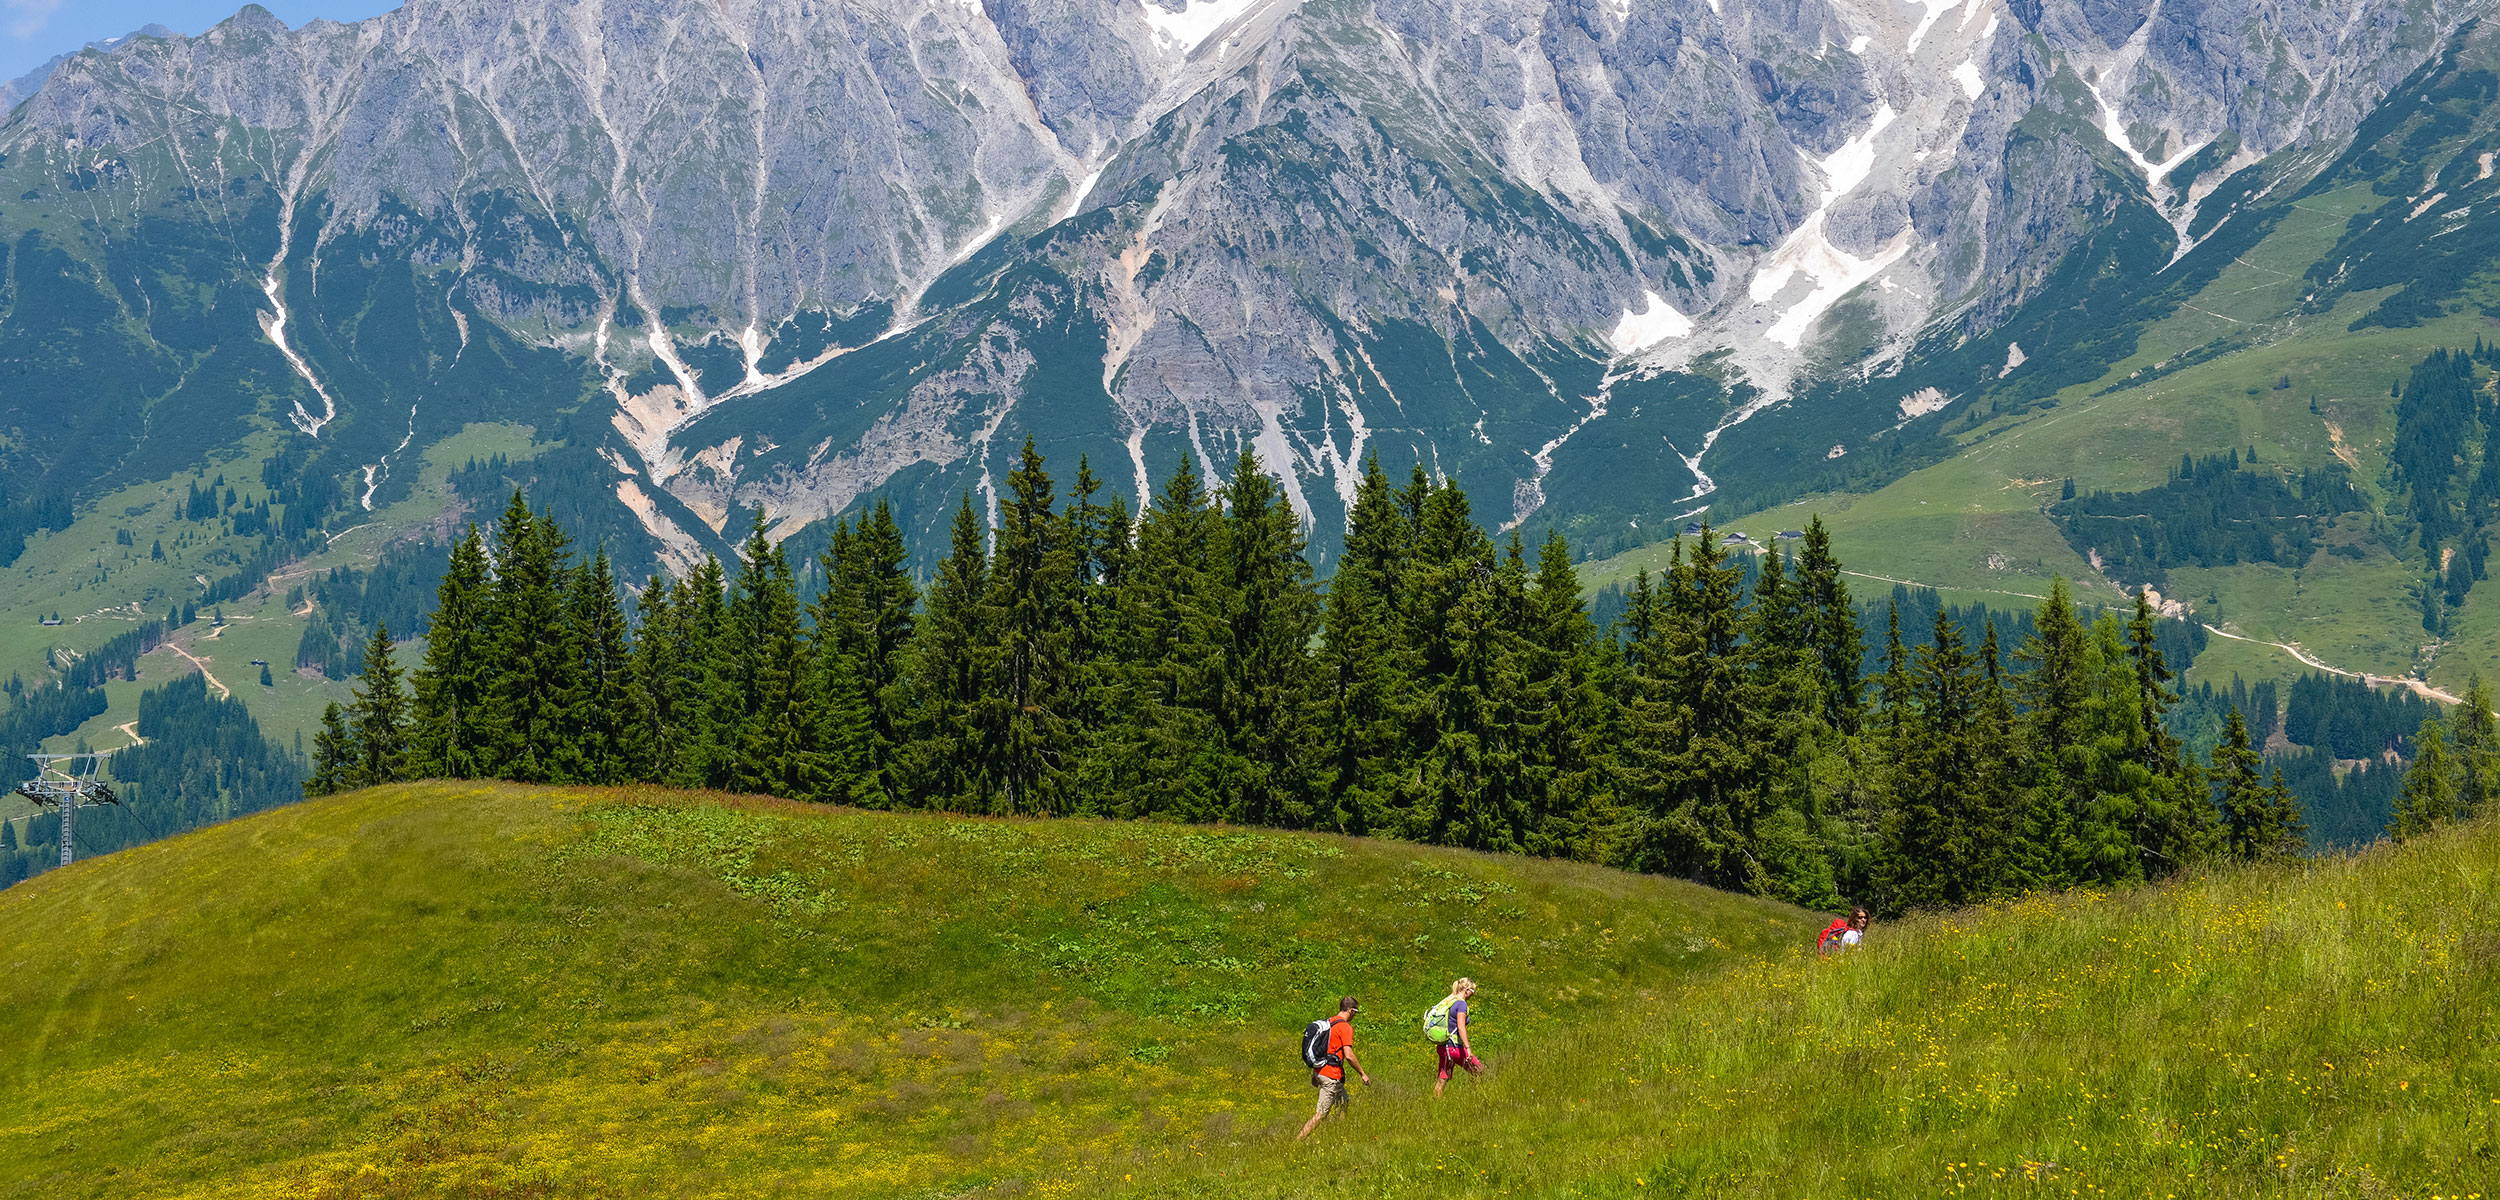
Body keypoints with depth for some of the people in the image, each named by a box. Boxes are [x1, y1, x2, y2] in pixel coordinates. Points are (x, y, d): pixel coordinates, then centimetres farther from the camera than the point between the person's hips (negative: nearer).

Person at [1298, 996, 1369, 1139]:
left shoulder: (1328, 1023, 13)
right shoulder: (1345, 1028, -14)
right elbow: (1349, 1056, -20)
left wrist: (1314, 1073, 24)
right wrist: (1363, 1074, -8)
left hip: (1320, 1072, 9)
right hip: (1331, 1076, -9)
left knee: (1345, 1103, 22)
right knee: (1321, 1114, -7)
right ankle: (1297, 1141, -12)